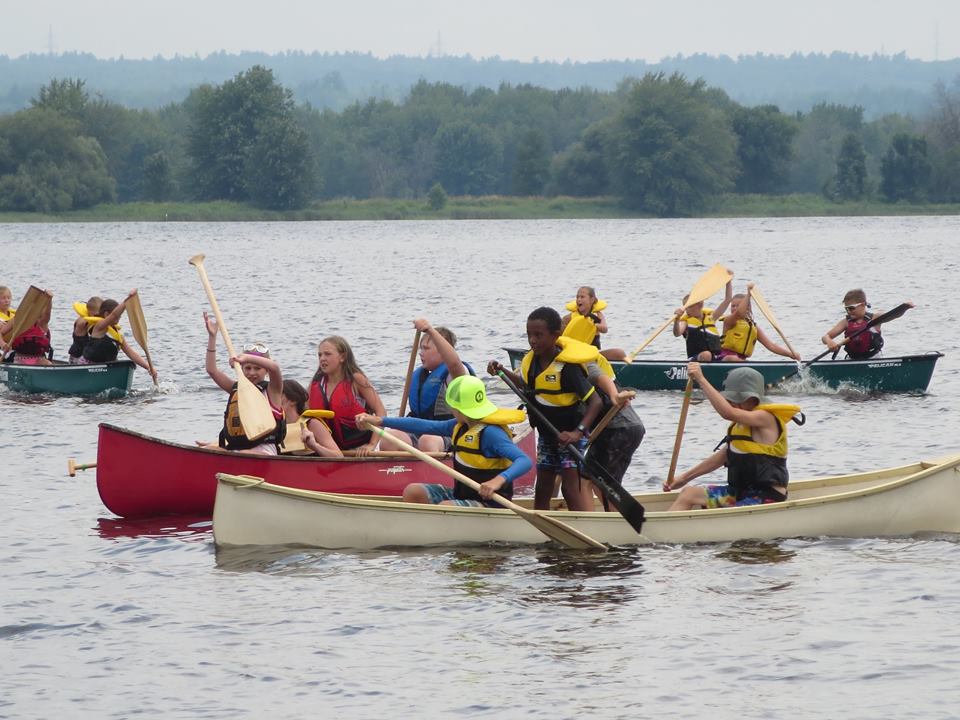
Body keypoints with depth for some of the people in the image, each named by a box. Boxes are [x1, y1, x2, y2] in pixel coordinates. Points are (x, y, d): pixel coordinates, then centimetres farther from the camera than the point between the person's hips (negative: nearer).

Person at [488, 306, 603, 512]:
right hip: (546, 433, 8)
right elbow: (526, 384, 20)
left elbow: (595, 402, -29)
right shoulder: (532, 360, -2)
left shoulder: (567, 367, -26)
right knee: (542, 490, 15)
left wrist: (578, 432, -41)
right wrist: (503, 371, 4)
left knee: (570, 489, -14)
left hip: (569, 434, -8)